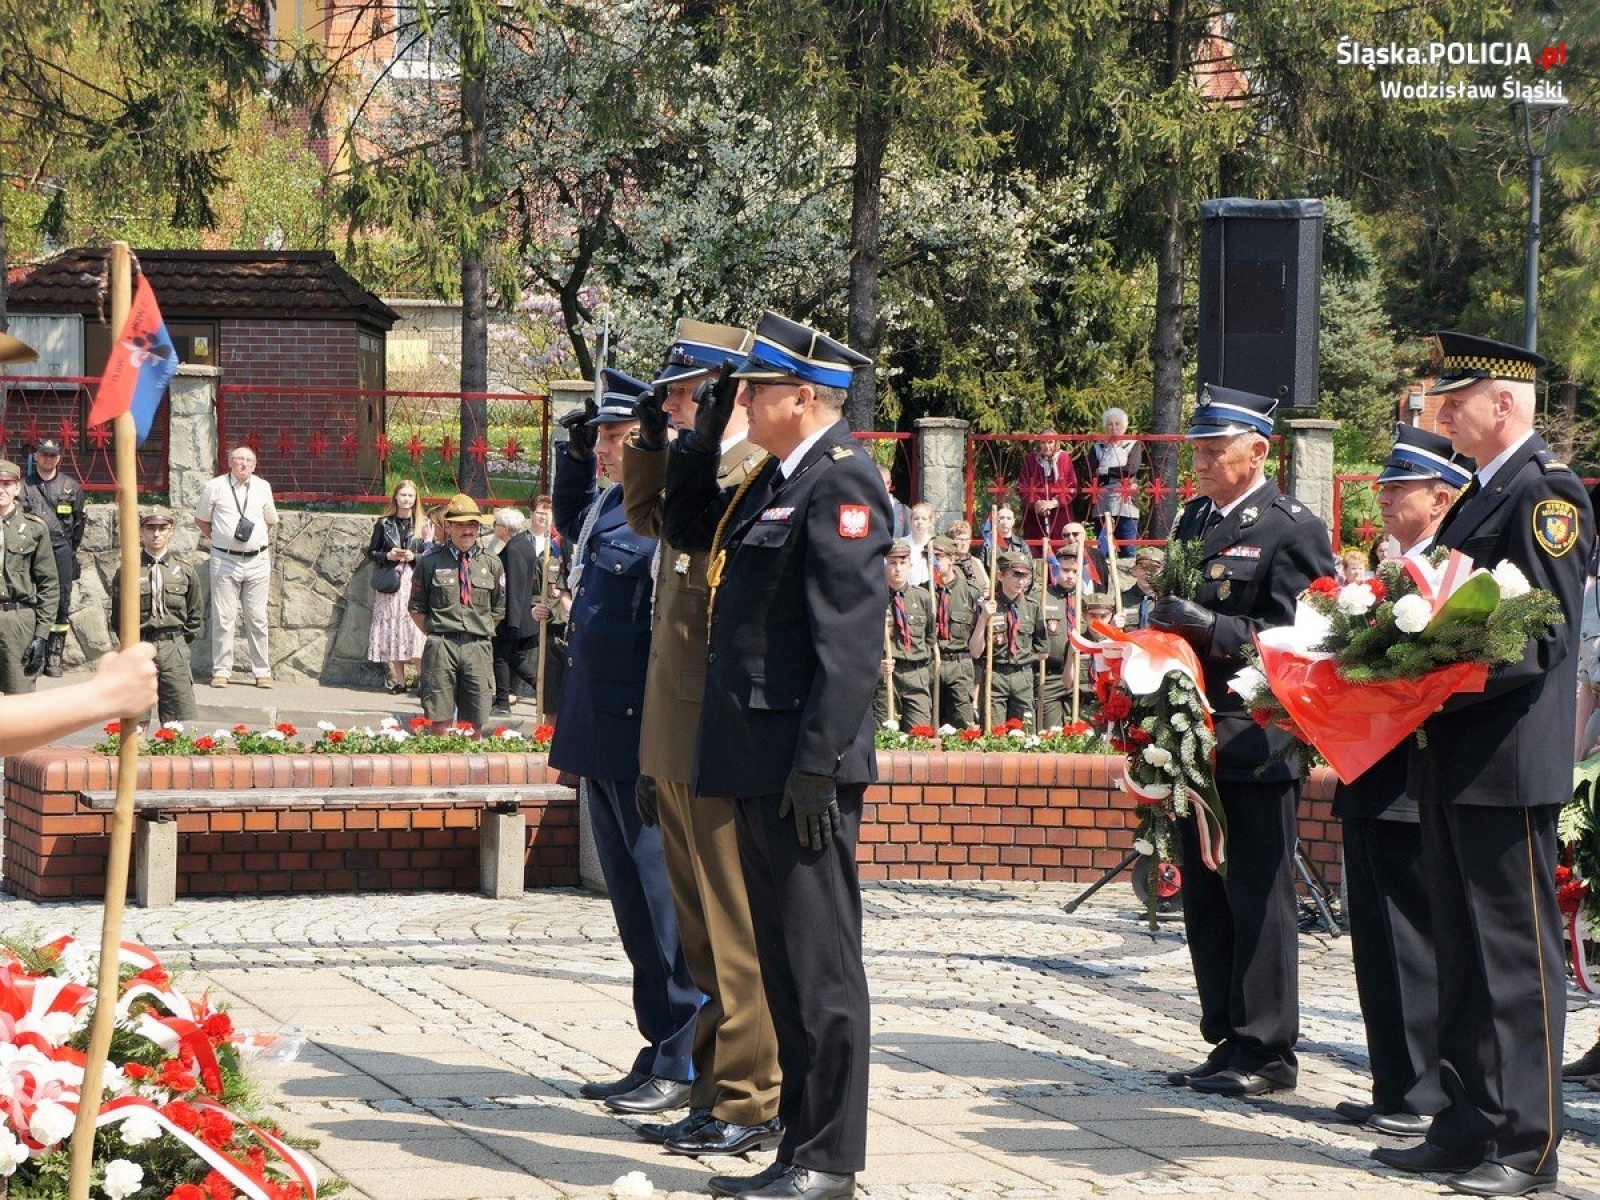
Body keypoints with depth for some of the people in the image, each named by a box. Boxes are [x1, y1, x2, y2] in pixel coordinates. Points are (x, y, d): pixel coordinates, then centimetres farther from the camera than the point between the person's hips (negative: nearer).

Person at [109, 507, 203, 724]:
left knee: (182, 717, -4)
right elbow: (118, 617, 8)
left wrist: (182, 642, 7)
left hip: (174, 651, 1)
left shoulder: (185, 571, 8)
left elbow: (196, 616, 15)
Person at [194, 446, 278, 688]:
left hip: (257, 561, 2)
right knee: (223, 618, -2)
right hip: (225, 559, -2)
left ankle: (262, 672, 8)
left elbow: (271, 522, 21)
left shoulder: (262, 488, 8)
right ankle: (221, 671, 3)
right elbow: (201, 519, 11)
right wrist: (218, 538, 6)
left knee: (257, 619, 4)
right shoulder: (215, 487, 0)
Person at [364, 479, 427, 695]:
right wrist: (388, 556, -8)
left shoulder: (422, 525, 6)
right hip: (389, 583, 1)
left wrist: (413, 557, -11)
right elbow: (371, 553, 9)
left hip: (413, 582, -1)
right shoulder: (384, 524, 7)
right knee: (392, 631, 1)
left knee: (415, 631, -12)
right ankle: (399, 681, 7)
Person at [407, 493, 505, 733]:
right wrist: (435, 634, 4)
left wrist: (482, 633, 9)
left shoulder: (491, 564, 9)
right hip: (440, 648, -2)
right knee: (440, 720, -4)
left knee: (474, 723, 2)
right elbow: (416, 608, 10)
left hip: (478, 648, 2)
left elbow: (498, 611, 17)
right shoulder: (430, 562, 3)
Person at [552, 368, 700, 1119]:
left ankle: (685, 1065, 2)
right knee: (632, 899, 14)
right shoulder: (609, 503, 12)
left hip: (646, 737, -10)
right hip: (603, 733, 10)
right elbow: (570, 527, 36)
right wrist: (572, 455, 22)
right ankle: (659, 1052, 21)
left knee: (663, 900, -4)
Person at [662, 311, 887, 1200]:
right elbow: (693, 528, 31)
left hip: (804, 761, -10)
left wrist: (818, 764, -23)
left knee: (819, 957, -5)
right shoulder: (779, 479, 16)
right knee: (784, 958, 13)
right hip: (760, 763, 10)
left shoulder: (841, 479, -14)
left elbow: (851, 635, -20)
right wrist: (703, 438, 15)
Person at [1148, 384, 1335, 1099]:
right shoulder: (1195, 520, 16)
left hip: (1257, 742, -8)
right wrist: (1162, 625, 4)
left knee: (1258, 898, -4)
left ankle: (1266, 1053, 2)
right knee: (1205, 899, 10)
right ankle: (1228, 1042, 18)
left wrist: (1211, 629, -20)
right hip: (1198, 738, 8)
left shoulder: (1292, 530, -7)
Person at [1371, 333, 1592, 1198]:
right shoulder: (1480, 498, 17)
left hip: (1506, 765, -10)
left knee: (1518, 951, -5)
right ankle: (1467, 1127, 19)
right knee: (1462, 954, 13)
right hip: (1451, 763, 10)